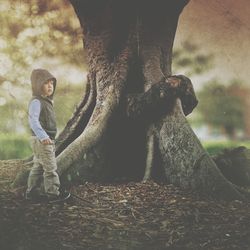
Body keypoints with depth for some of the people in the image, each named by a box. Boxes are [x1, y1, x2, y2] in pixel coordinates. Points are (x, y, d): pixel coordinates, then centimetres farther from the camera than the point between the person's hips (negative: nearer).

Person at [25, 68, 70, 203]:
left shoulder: (46, 101, 15)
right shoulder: (36, 102, -17)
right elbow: (33, 120, -29)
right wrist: (43, 136, -39)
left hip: (47, 140, 10)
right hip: (41, 141, -10)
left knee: (38, 167, 15)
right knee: (50, 167, -4)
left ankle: (32, 192, 24)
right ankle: (53, 193, 3)